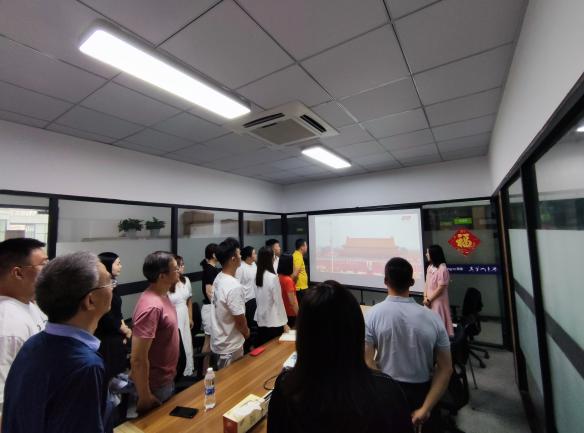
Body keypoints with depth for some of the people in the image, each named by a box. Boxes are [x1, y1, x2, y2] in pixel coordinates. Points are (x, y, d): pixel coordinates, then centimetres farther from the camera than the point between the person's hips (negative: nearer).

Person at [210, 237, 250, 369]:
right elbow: (240, 320, -23)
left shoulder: (218, 279, -2)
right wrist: (246, 332, -1)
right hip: (230, 346, -8)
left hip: (219, 341, 8)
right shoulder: (234, 287, -31)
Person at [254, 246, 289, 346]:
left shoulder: (257, 276, -1)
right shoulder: (273, 277, -20)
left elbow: (258, 299, 7)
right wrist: (284, 322, -7)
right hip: (274, 321, -6)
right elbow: (279, 301, -15)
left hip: (260, 319, 6)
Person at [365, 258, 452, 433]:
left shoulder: (373, 314, -17)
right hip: (422, 392, 2)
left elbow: (368, 362, -19)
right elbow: (446, 369, -6)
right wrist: (425, 409, -6)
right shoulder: (433, 318, -9)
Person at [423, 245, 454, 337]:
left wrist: (429, 299, -14)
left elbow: (441, 288, -18)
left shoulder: (442, 268, -17)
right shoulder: (430, 267, 7)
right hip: (429, 301, 7)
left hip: (438, 301, -7)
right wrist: (425, 297, -3)